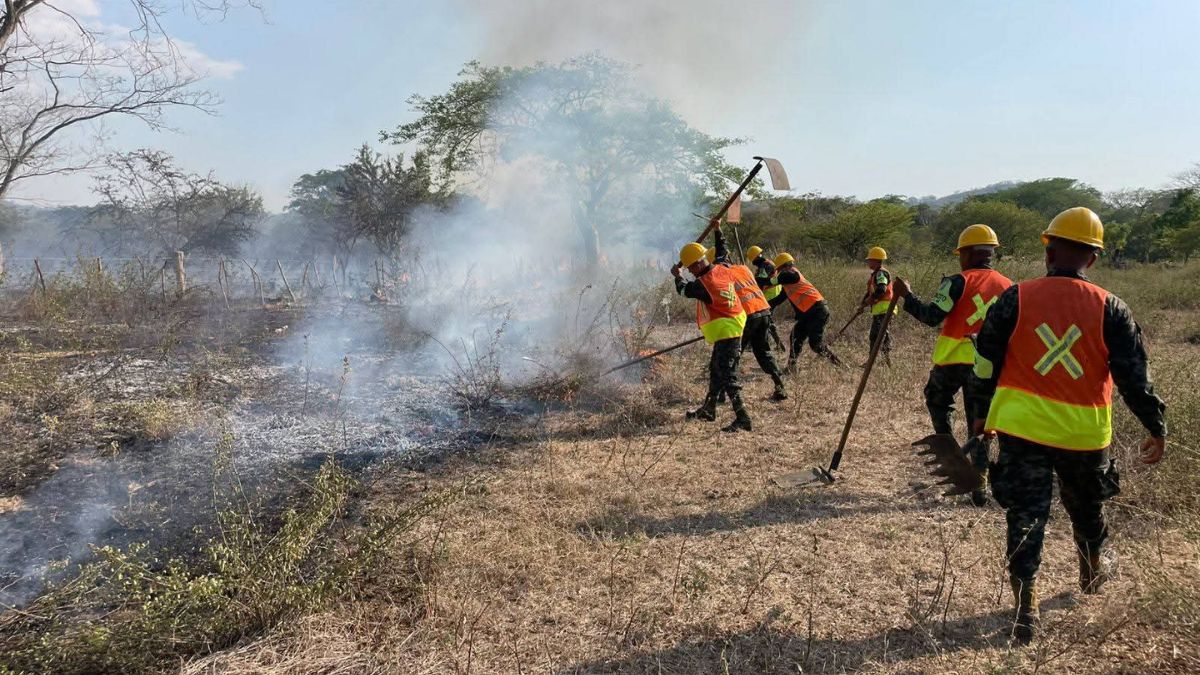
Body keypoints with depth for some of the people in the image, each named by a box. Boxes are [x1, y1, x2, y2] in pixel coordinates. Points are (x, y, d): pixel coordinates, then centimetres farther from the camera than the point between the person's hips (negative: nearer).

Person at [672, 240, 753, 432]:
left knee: (727, 375, -11)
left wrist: (677, 276, 17)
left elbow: (684, 290, -2)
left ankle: (742, 418, -14)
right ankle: (709, 409, 38)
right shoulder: (722, 270, 0)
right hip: (731, 329, 10)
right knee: (716, 369, 22)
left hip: (726, 332, -10)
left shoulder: (703, 283, -22)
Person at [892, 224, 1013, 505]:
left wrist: (906, 295, -8)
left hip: (952, 359, -4)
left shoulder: (959, 282, -11)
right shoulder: (1008, 286, 5)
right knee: (978, 421, 11)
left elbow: (932, 316, -18)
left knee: (937, 401, 26)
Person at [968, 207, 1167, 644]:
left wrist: (980, 413, 12)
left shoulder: (1015, 299, -8)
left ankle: (1026, 611, 2)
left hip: (1022, 427, -2)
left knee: (1025, 518, 4)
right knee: (1086, 507, 26)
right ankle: (1093, 571, 52)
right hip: (1085, 432, 2)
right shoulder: (1110, 309, -6)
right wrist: (1157, 428, 8)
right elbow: (1134, 378, -5)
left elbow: (985, 363, -2)